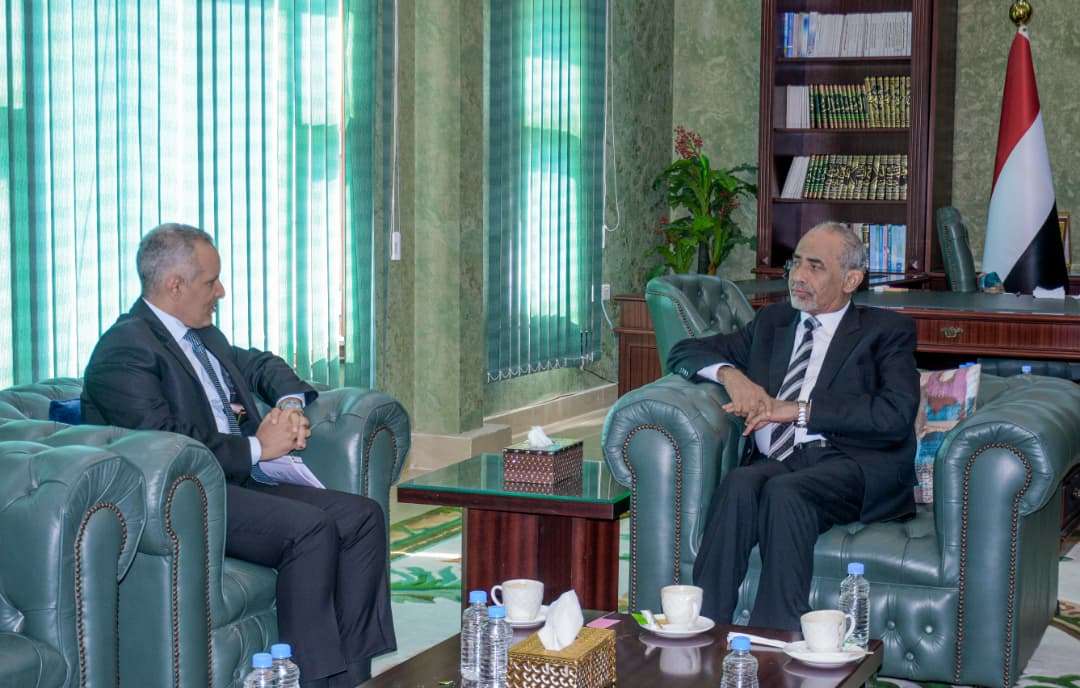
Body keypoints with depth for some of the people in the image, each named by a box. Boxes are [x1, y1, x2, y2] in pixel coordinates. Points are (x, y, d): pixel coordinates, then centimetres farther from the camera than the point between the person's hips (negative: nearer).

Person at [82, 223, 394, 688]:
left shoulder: (203, 336, 18)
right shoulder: (126, 351, -13)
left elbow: (260, 365, 34)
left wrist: (290, 403, 10)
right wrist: (258, 448, -15)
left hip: (237, 480, 10)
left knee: (362, 516, -6)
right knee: (310, 528, -28)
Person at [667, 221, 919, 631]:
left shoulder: (887, 331, 12)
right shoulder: (772, 322, 27)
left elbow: (897, 413, -6)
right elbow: (684, 352, 26)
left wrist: (799, 409, -10)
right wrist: (730, 374, 2)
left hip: (853, 463, -3)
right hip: (776, 462, 4)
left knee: (784, 492, -36)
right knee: (739, 485, -32)